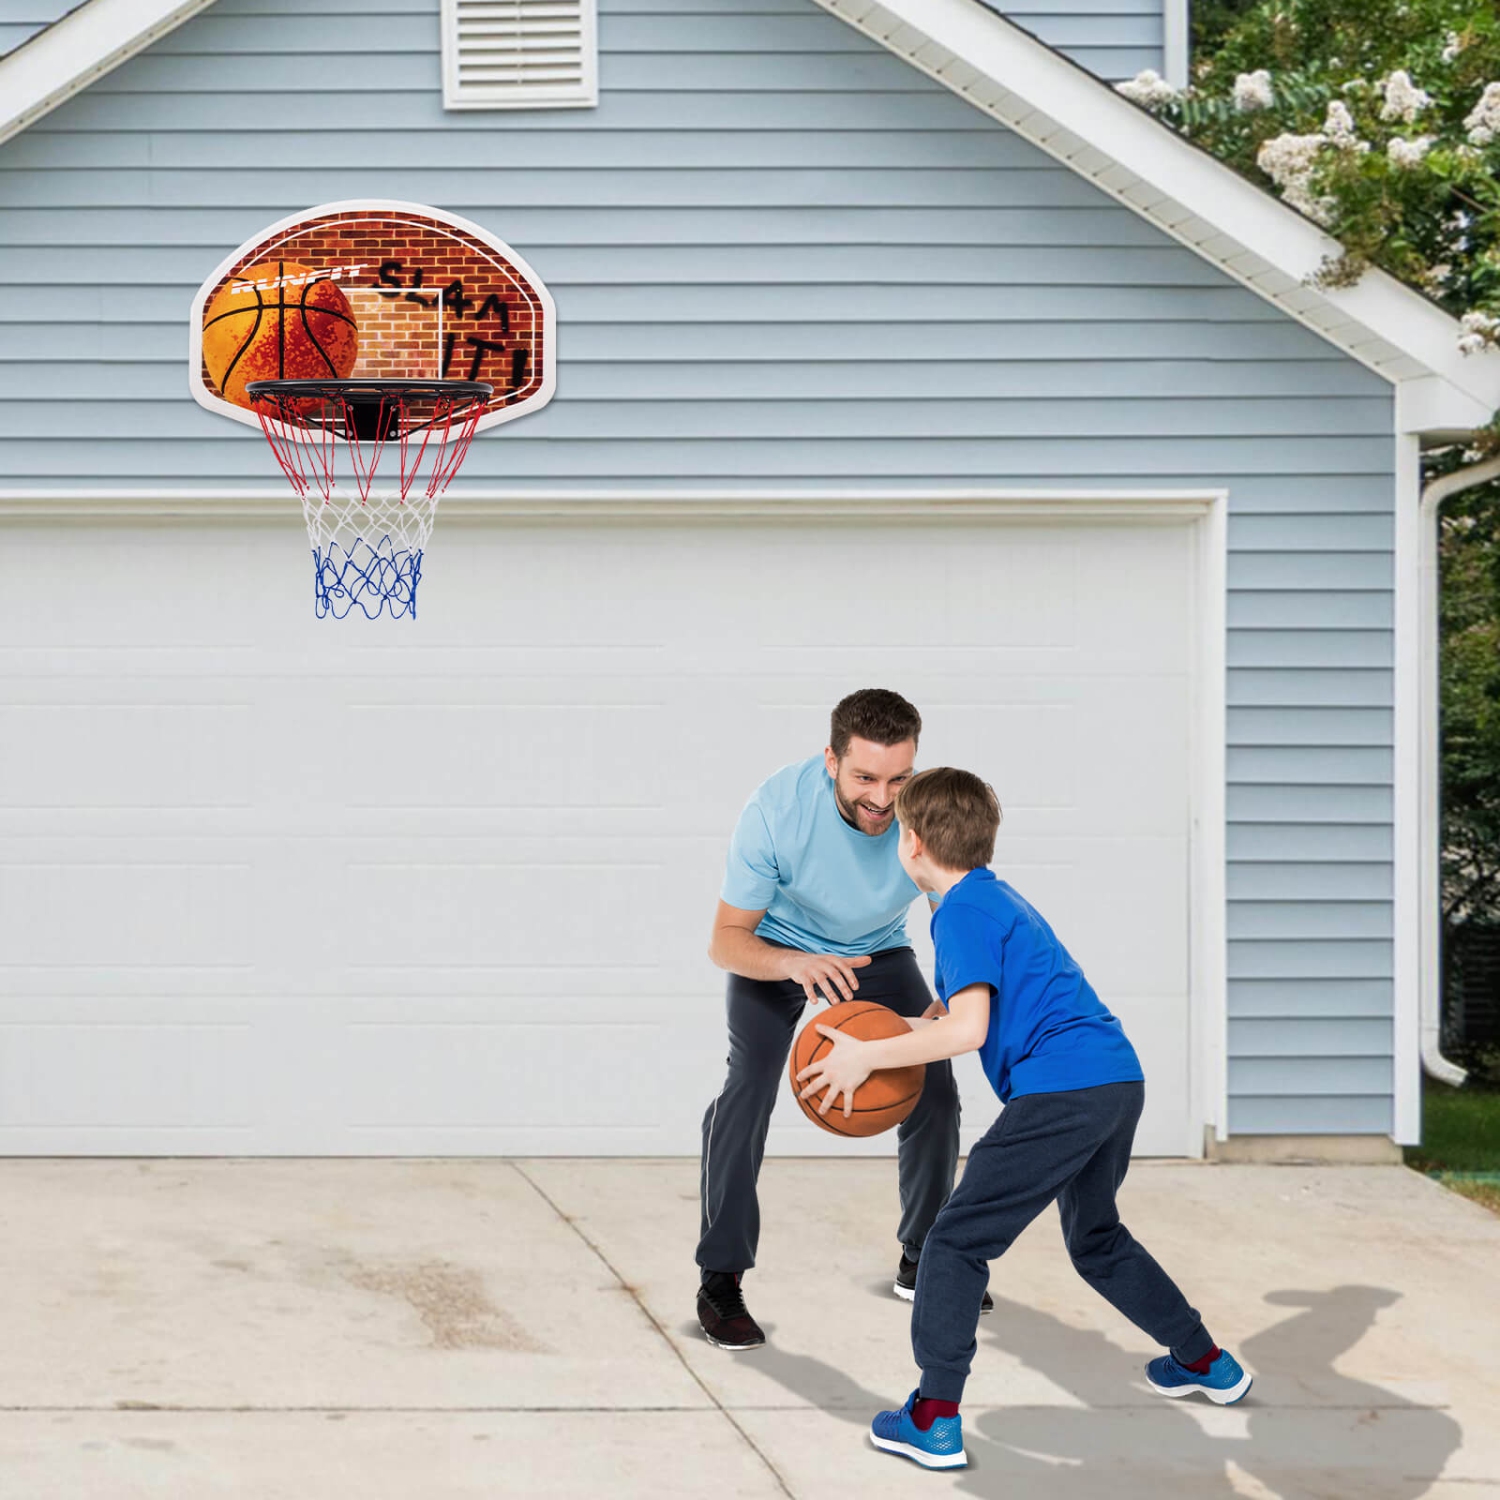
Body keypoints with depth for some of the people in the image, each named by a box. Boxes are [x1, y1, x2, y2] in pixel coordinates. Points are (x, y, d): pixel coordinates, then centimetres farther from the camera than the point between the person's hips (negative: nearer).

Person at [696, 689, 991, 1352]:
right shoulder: (777, 808, -35)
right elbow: (726, 941, -28)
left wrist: (929, 1024, -41)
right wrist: (794, 965, -50)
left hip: (879, 952, 3)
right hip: (776, 947, -3)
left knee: (933, 1091, -5)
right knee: (748, 1086, -22)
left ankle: (921, 1261, 20)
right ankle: (720, 1280, -11)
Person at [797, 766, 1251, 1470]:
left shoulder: (962, 912, -8)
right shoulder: (998, 897, 22)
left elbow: (968, 1030, -19)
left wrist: (868, 1057, -11)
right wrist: (900, 1032, 27)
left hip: (1061, 1093, -10)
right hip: (1120, 1077, 10)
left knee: (956, 1242, -5)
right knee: (1097, 1239, 31)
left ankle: (935, 1418, -9)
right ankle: (1205, 1361, 42)